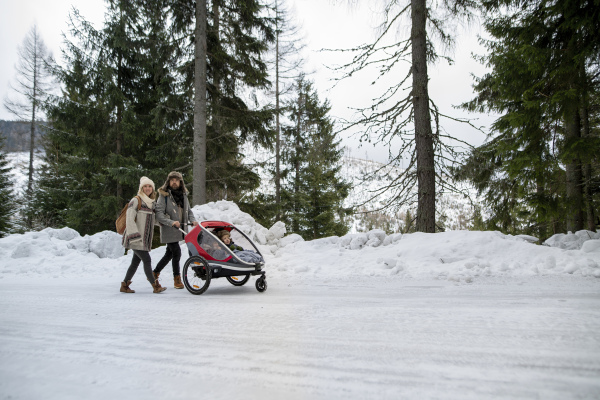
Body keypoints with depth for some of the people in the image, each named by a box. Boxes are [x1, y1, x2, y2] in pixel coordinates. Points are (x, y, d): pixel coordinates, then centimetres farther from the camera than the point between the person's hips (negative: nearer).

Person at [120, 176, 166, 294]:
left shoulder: (151, 203, 16)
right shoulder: (136, 201, -7)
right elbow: (130, 219, -13)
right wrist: (135, 236, -21)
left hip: (144, 239, 7)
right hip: (135, 239, -7)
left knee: (135, 262, 9)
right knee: (147, 260, -11)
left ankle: (125, 285, 21)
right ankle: (156, 286, -8)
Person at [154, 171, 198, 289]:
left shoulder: (183, 195, 10)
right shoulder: (164, 195, -9)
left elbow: (188, 210, 16)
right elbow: (159, 214, -16)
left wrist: (193, 220, -3)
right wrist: (171, 222, -29)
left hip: (178, 230, 6)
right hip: (168, 230, -6)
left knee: (169, 253, 14)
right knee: (176, 252, -9)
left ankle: (154, 274, 32)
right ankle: (177, 279, 6)